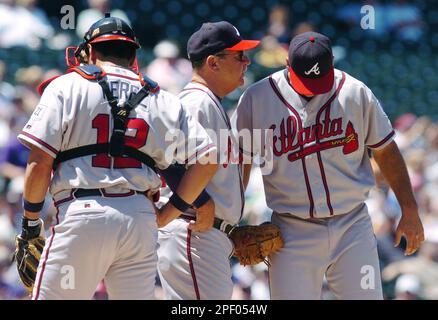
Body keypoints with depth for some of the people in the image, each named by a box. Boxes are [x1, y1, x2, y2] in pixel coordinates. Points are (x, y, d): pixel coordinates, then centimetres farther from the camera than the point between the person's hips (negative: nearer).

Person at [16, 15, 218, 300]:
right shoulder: (163, 100, 16)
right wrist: (167, 214, 14)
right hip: (141, 218, 4)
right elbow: (207, 158, 9)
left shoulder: (67, 87, 6)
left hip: (82, 213, -3)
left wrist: (30, 223, 7)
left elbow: (39, 163, -2)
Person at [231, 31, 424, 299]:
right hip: (293, 235, -1)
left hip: (353, 228, 1)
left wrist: (410, 212, 7)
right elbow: (239, 161, 6)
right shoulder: (257, 99, -3)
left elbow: (386, 151, 8)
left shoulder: (356, 93, 0)